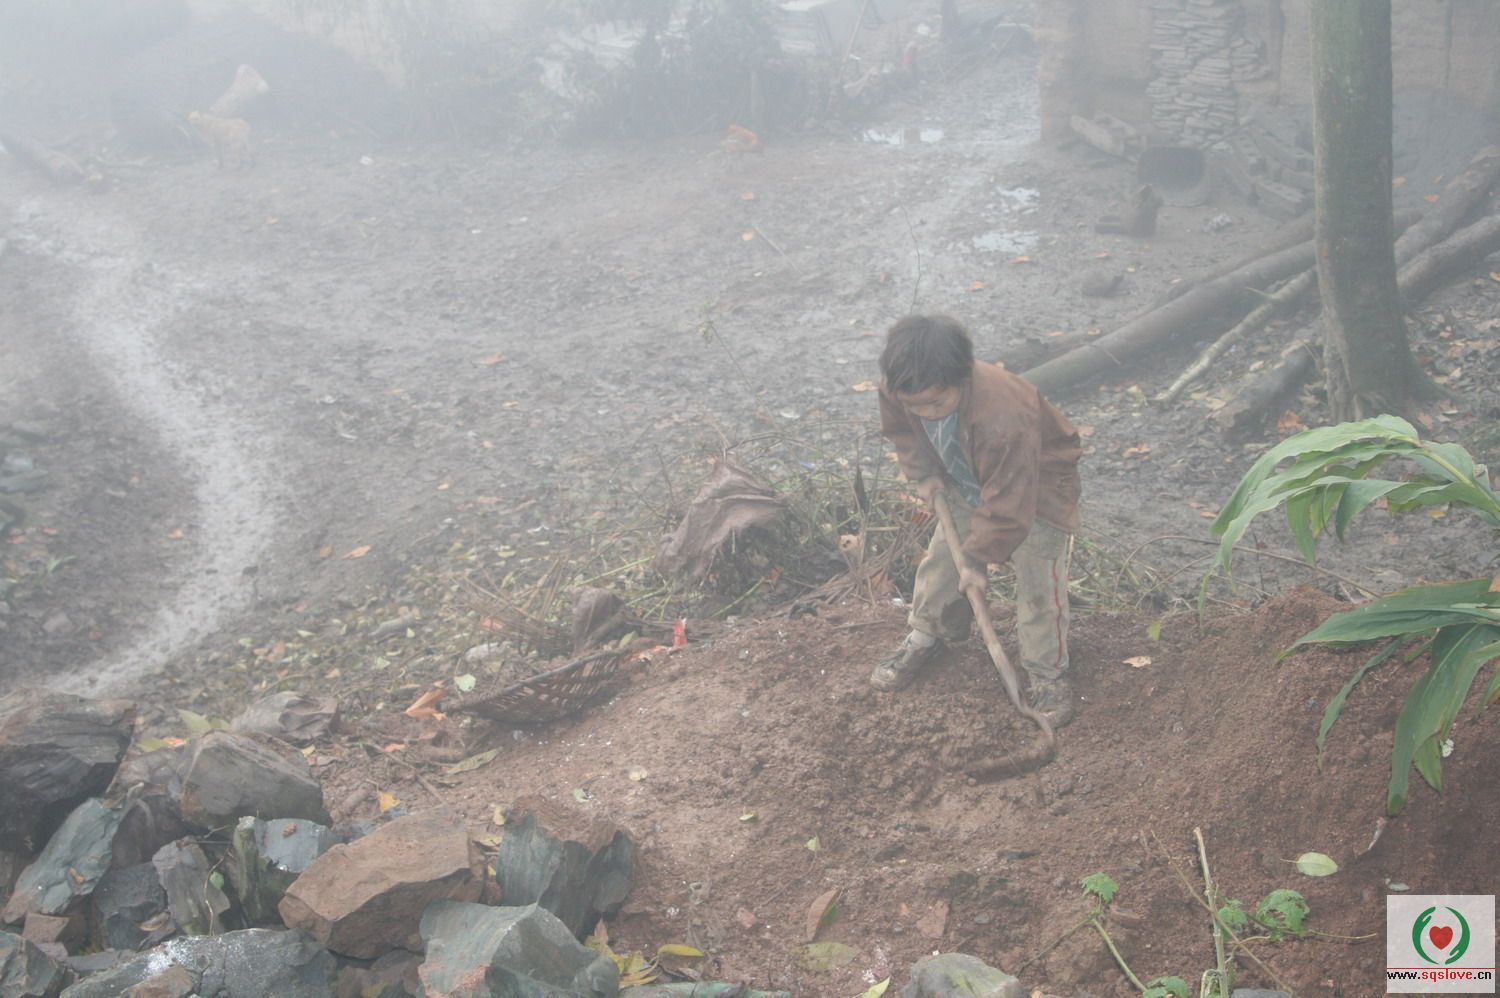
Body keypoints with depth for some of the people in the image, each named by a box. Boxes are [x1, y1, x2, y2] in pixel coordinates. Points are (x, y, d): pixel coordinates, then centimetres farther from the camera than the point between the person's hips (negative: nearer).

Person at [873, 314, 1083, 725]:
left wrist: (978, 559, -23)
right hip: (967, 483, 6)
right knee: (941, 559, 11)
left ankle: (1046, 673, 13)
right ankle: (926, 636, 35)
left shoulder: (1003, 420, -45)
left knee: (1039, 584, -5)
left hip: (1035, 488, -6)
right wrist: (922, 471, -9)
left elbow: (1007, 507, -34)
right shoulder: (896, 387, -27)